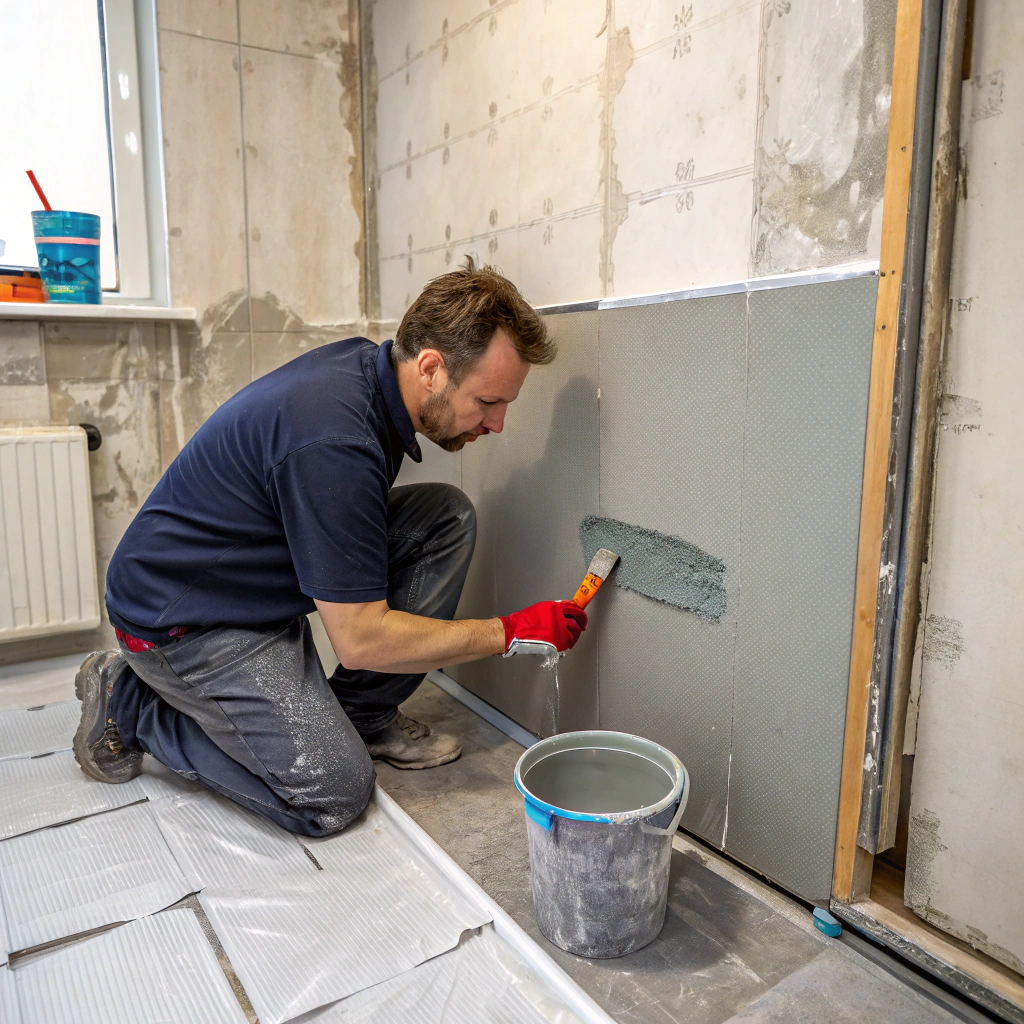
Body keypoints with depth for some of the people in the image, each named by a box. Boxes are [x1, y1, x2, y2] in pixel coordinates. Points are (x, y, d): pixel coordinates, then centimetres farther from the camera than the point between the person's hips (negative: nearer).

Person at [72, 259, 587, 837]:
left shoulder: (368, 361, -6)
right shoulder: (334, 442, -34)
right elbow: (361, 639, -27)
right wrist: (511, 633, -19)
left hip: (267, 569, 9)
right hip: (187, 620, -8)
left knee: (449, 516, -5)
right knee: (334, 794, -12)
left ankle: (363, 714, 6)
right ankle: (130, 702, 4)